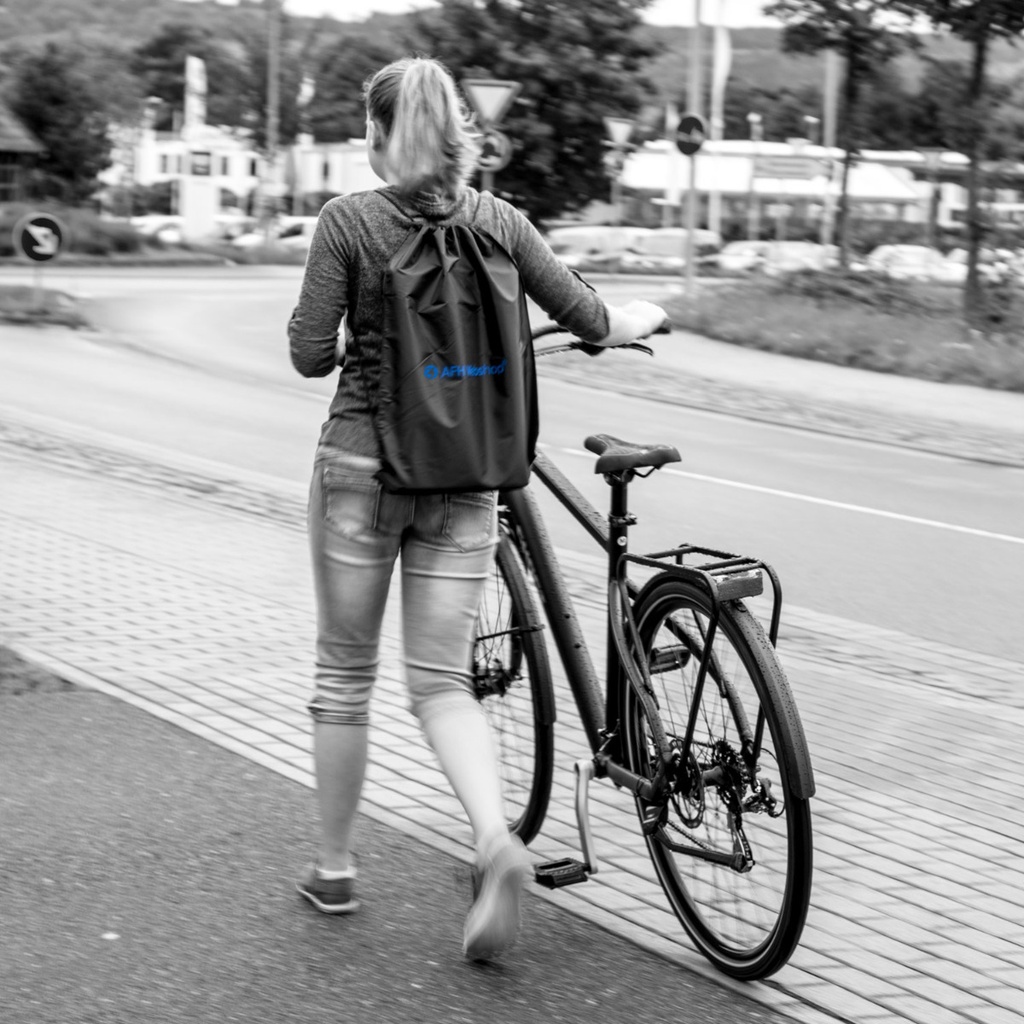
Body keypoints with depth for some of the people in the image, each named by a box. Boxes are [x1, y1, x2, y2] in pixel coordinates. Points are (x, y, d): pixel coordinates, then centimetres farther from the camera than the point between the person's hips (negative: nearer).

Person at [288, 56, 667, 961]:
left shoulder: (348, 221, -8)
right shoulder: (498, 222, 0)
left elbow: (310, 354, -11)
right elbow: (587, 319, 5)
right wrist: (640, 319, 26)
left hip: (362, 469, -2)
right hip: (465, 476, 2)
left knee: (344, 673, 13)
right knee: (441, 682, 8)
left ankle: (335, 868, 24)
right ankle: (497, 841, -15)